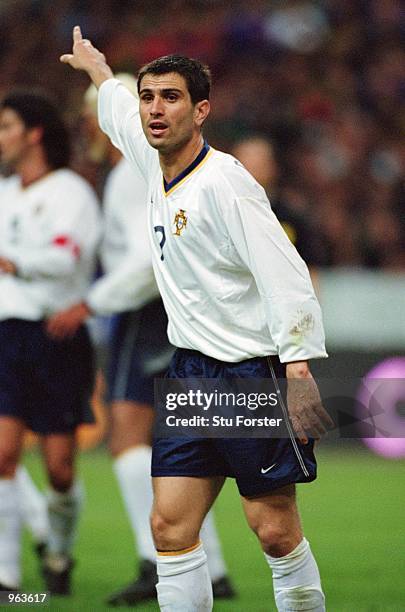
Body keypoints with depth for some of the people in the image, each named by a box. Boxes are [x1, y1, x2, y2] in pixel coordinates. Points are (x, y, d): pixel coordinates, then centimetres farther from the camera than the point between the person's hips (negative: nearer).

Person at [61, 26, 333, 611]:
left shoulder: (224, 182, -16)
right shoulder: (159, 167, 9)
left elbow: (286, 277, -22)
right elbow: (122, 114, 34)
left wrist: (299, 374, -30)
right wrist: (95, 67, 51)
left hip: (253, 373, -7)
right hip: (190, 371, 8)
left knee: (275, 531, -8)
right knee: (171, 526, -1)